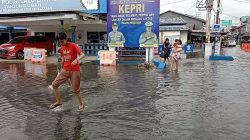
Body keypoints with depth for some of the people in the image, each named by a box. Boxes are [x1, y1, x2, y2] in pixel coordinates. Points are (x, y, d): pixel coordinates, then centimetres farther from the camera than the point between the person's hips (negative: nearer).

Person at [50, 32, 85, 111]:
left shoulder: (73, 46, -11)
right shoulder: (62, 48, 8)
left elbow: (82, 55, -22)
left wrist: (77, 59, -40)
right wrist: (61, 69, 23)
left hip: (74, 71, -6)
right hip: (65, 70, 6)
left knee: (75, 90, -1)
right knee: (54, 84, 0)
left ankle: (81, 104, 22)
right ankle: (58, 101, 18)